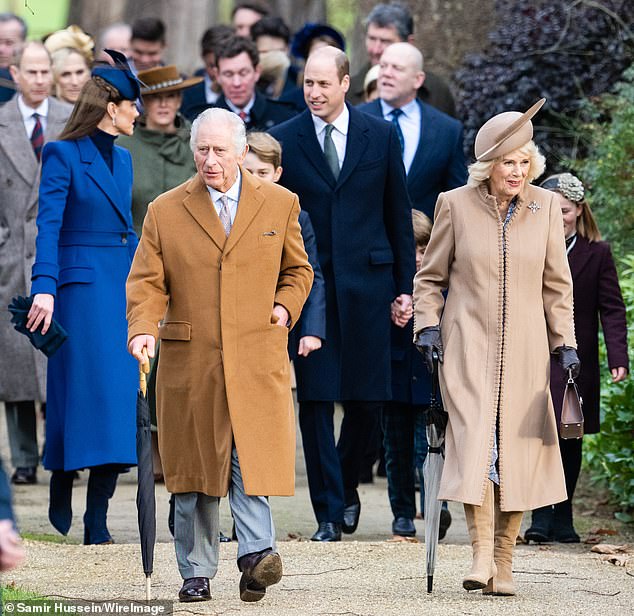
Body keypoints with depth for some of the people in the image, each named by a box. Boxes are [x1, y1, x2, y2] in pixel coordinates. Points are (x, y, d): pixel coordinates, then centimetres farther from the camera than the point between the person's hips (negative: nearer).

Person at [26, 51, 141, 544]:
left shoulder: (122, 159, 15)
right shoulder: (63, 154, -6)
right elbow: (48, 226, -14)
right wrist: (45, 288, -25)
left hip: (124, 290, 7)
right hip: (82, 287, -7)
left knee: (120, 396, 1)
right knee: (84, 390, -8)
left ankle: (97, 522, 3)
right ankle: (60, 516, 6)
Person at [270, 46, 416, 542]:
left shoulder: (381, 136, 5)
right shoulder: (283, 140, 2)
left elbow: (399, 216, 8)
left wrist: (404, 286, 5)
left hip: (367, 283, 1)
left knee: (367, 399, 4)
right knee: (316, 400, -3)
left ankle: (346, 486, 28)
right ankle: (329, 513, 2)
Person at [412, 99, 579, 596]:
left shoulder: (545, 207, 6)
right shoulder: (456, 205, 0)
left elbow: (557, 285, 11)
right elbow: (430, 277, 10)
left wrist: (566, 343, 5)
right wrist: (427, 325, -4)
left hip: (524, 352, 2)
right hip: (468, 348, -2)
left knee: (518, 452, -1)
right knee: (474, 441, -16)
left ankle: (504, 565, 6)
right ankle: (481, 557, -19)